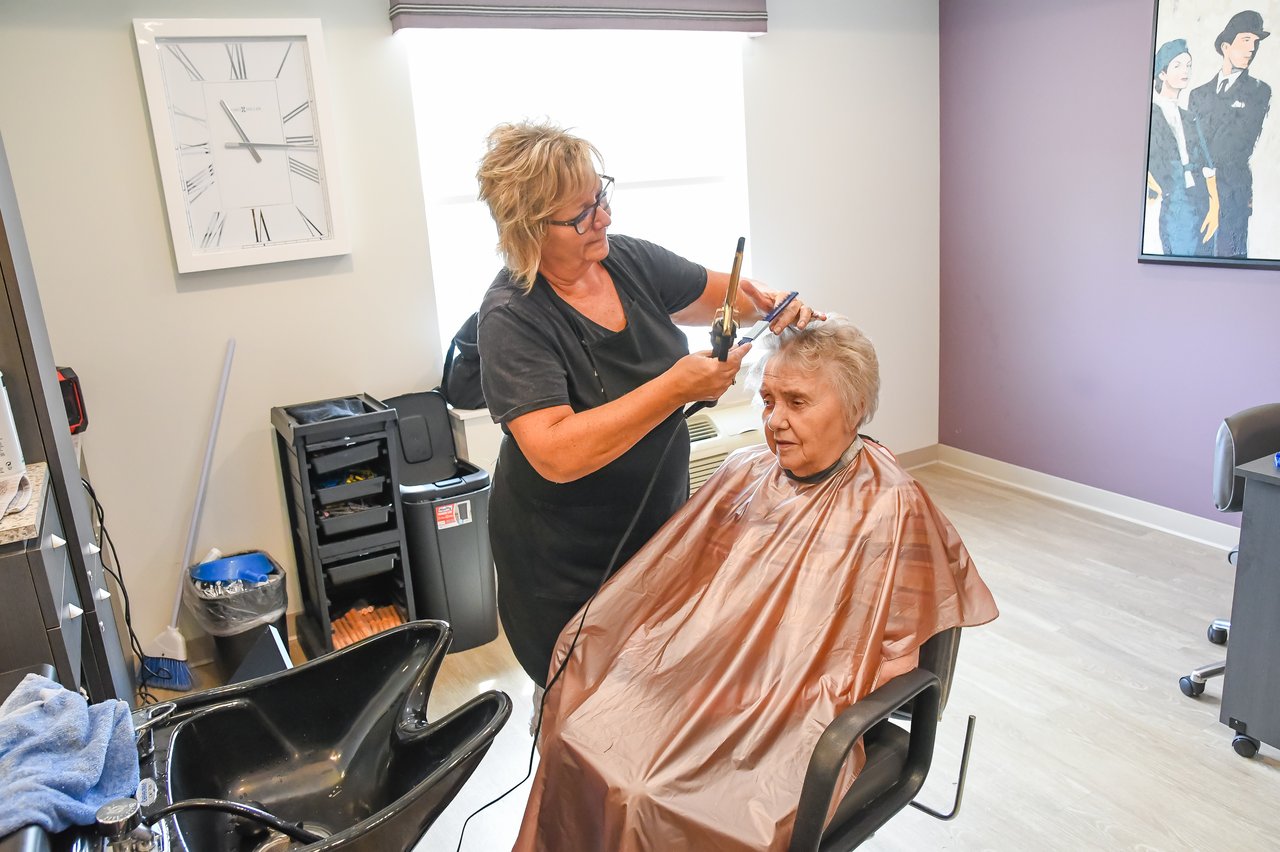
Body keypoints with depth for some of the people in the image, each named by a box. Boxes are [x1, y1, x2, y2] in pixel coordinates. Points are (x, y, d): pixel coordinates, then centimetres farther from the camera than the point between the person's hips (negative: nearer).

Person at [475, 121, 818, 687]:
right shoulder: (512, 319, -24)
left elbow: (716, 291, 11)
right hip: (568, 567, -6)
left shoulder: (628, 260, -5)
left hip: (662, 523, 6)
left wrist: (769, 302, -11)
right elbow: (556, 455, -34)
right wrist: (677, 387, -33)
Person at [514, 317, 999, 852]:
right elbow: (670, 578, 12)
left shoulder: (889, 507, -9)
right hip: (688, 674, 6)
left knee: (657, 801, -22)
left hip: (790, 710, -5)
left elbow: (892, 660, -6)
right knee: (577, 743, -11)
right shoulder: (744, 473, 8)